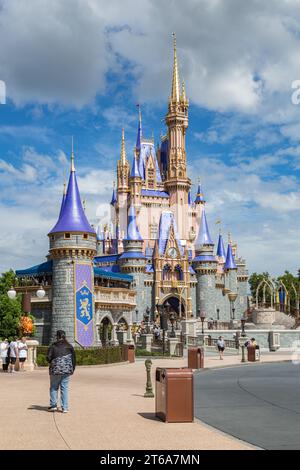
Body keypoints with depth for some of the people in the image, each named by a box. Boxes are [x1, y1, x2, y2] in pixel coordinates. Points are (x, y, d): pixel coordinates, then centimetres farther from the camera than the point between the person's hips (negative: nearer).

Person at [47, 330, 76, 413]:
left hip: (55, 369, -2)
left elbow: (48, 357, -8)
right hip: (67, 370, 2)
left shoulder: (53, 346, -4)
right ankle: (65, 407, 3)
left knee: (54, 387, 13)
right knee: (65, 388, 5)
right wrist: (72, 369, 14)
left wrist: (51, 363, 13)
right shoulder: (69, 346, 3)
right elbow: (74, 358, 5)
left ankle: (53, 405, 12)